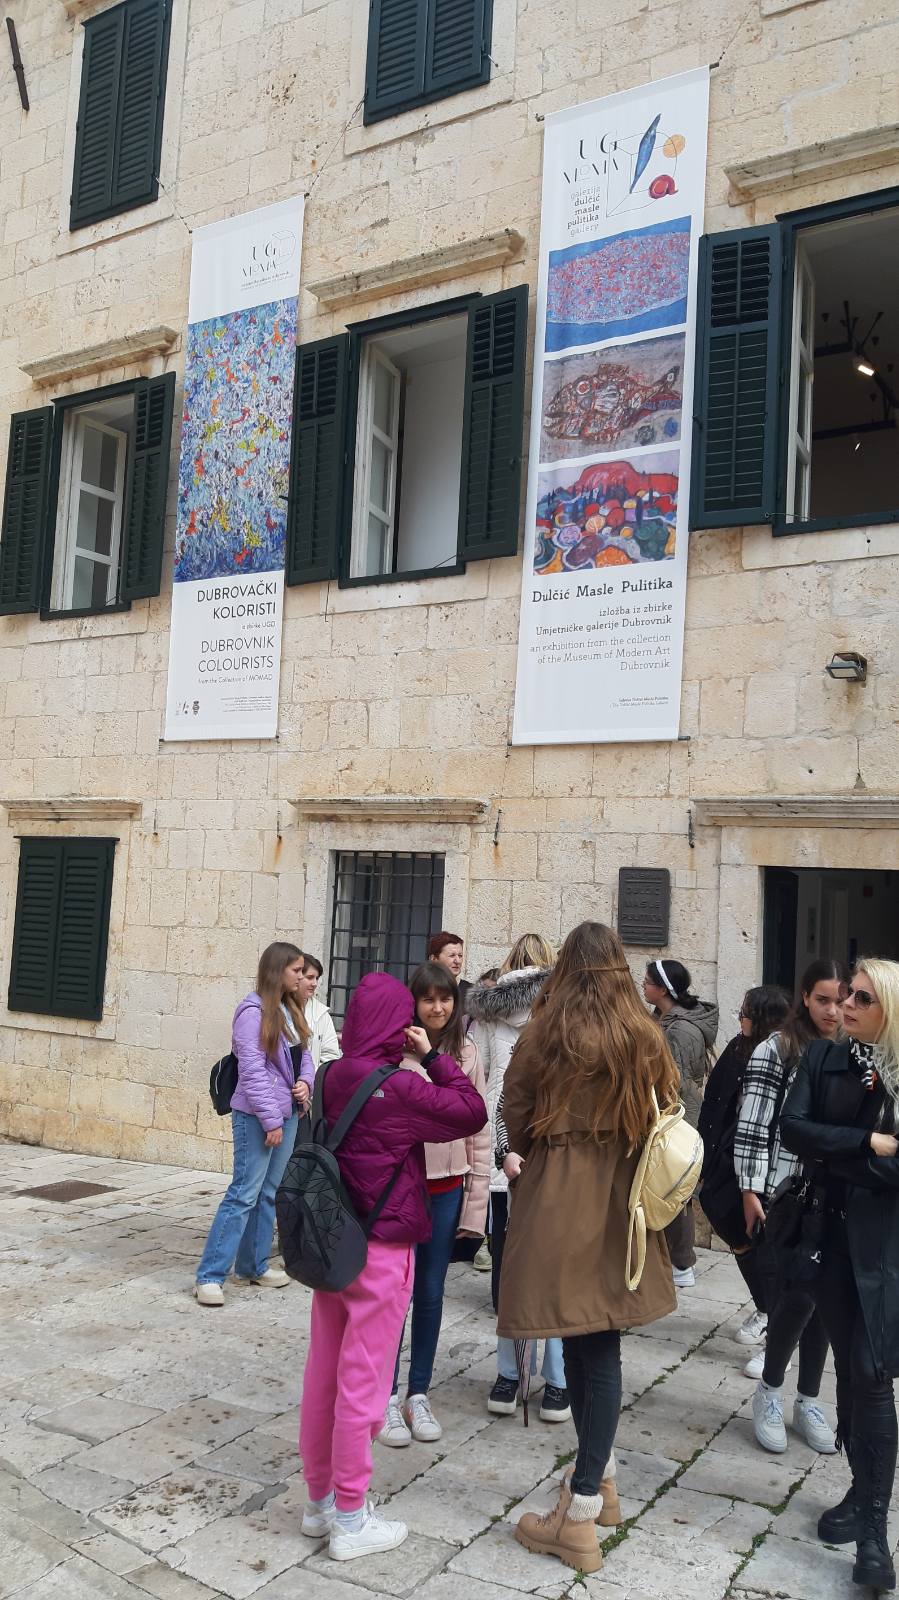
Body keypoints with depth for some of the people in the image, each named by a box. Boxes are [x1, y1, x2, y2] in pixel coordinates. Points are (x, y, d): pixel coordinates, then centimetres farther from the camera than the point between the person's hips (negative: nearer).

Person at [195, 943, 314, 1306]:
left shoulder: (291, 1010, 11)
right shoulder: (254, 1011, -14)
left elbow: (303, 1054, 17)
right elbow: (253, 1070, -17)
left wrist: (305, 1082, -5)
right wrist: (271, 1121, -16)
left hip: (287, 1113, 8)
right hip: (256, 1116, -8)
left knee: (270, 1193, 13)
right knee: (245, 1193, -7)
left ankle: (253, 1265, 25)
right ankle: (210, 1275, 0)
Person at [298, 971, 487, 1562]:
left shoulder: (331, 1077, 0)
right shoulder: (398, 1088, -21)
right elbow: (473, 1113, -15)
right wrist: (433, 1056, -11)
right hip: (381, 1249, -7)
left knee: (324, 1370, 16)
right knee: (362, 1381, 4)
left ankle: (320, 1498, 31)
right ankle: (350, 1520, 17)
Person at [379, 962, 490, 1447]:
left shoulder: (467, 1053, 1)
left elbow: (478, 1129, 4)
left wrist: (475, 1202, 2)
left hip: (445, 1188, 3)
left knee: (430, 1294, 12)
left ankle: (418, 1396, 27)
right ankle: (388, 1398, 21)